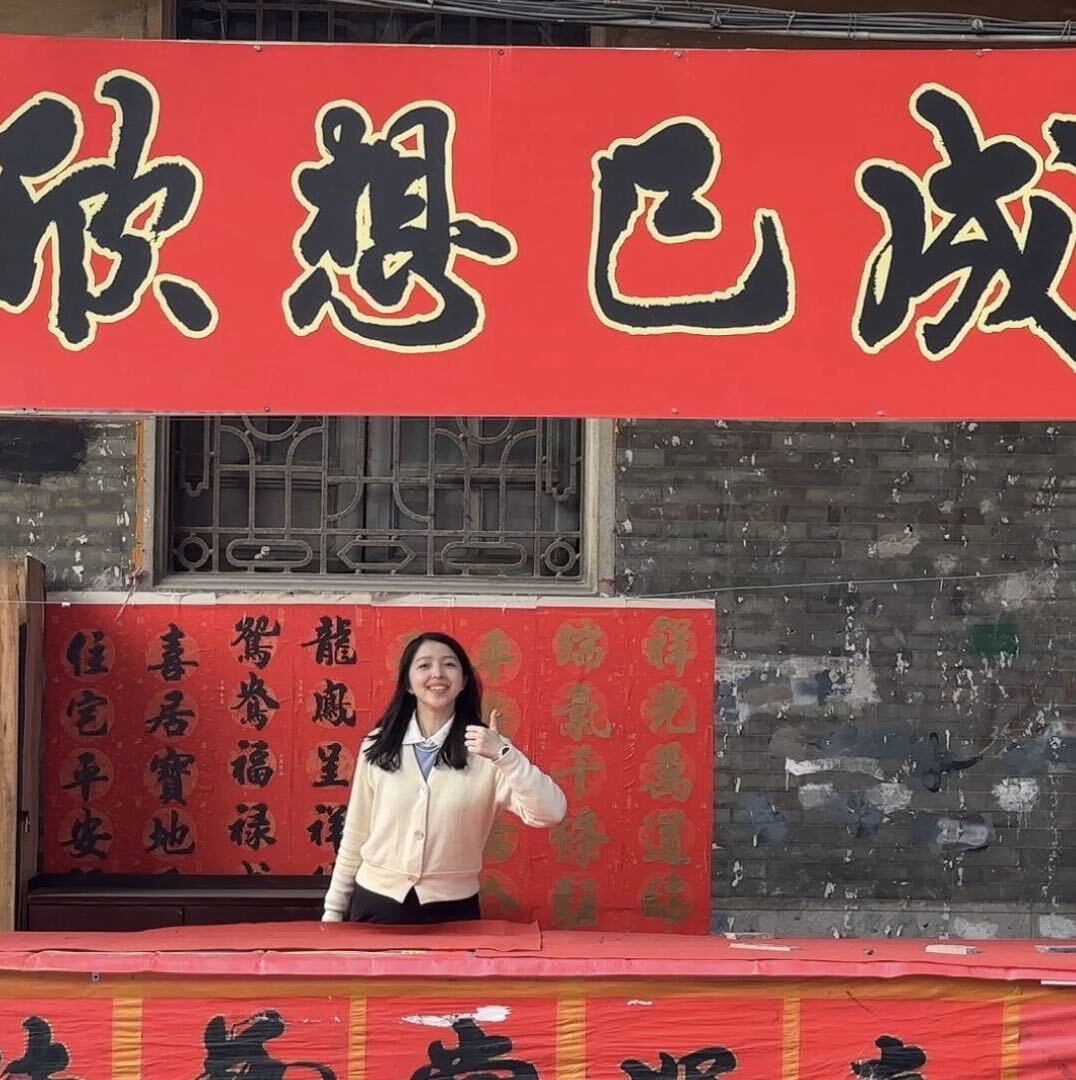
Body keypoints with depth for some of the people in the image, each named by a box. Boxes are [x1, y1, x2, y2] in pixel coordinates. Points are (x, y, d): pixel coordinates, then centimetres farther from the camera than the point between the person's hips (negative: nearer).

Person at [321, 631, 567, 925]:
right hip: (377, 905, 1)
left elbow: (551, 812, -18)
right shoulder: (378, 745, 0)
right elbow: (354, 836, 7)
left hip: (451, 911, -1)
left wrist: (503, 755, -28)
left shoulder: (486, 750, -6)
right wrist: (333, 910, 8)